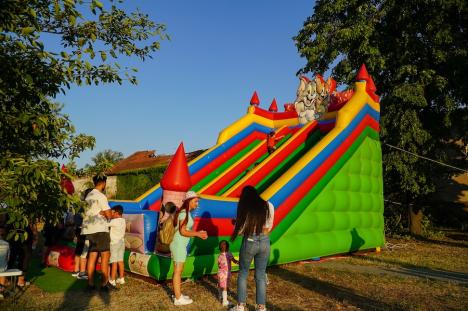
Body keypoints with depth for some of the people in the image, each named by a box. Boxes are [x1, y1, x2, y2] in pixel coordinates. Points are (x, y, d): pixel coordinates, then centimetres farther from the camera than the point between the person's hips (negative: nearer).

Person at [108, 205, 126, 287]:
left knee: (114, 262, -5)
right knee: (120, 261, 11)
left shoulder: (114, 221, -16)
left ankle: (112, 280, -2)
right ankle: (121, 278, 16)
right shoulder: (123, 220, 7)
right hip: (121, 242, 8)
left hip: (115, 243, -8)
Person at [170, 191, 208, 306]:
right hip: (179, 245, -9)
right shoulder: (184, 213, -17)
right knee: (178, 271, -2)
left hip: (181, 245, 9)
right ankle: (178, 299, 5)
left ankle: (177, 295, 24)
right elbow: (182, 231, -21)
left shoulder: (186, 213, 12)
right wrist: (197, 234, -19)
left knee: (178, 270, 15)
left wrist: (198, 233, 5)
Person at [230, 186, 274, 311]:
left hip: (250, 242, -3)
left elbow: (240, 230, -7)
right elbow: (269, 227, 8)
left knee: (243, 274, 14)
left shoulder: (245, 208, -9)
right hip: (265, 241, 3)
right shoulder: (268, 206, 0)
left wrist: (236, 223, 13)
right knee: (261, 275, 13)